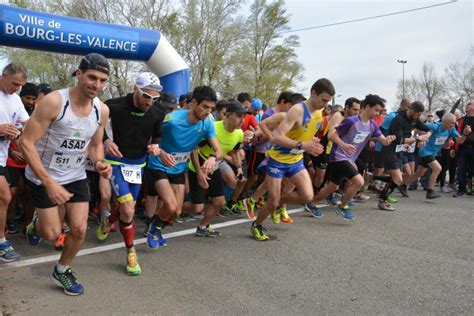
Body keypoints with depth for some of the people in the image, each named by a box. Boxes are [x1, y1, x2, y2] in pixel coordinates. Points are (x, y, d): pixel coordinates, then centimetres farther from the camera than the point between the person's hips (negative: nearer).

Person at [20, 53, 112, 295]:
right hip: (43, 176, -4)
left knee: (79, 229, 2)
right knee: (52, 233, 2)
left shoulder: (102, 110, -8)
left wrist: (100, 163, -17)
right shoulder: (54, 101, -24)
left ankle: (62, 271, 29)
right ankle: (37, 222, 40)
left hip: (76, 176, 4)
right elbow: (26, 143, -23)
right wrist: (49, 182, -29)